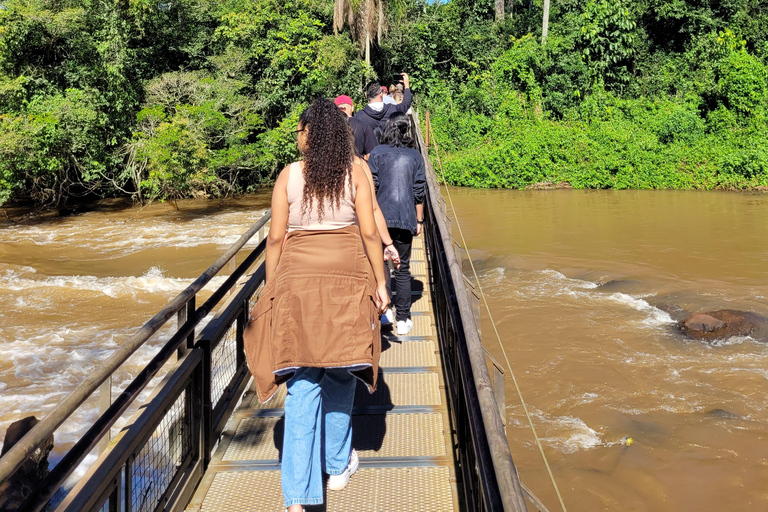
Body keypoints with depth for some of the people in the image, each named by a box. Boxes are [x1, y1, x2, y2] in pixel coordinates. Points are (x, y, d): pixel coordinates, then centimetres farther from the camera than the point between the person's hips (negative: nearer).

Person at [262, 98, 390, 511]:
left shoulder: (289, 175, -1)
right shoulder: (355, 173, 0)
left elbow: (276, 238, -1)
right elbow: (369, 233, -3)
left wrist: (270, 288, 8)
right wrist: (380, 282, 5)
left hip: (298, 280, 0)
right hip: (347, 279, 1)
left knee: (303, 382, 2)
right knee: (340, 373, 16)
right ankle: (338, 466, 31)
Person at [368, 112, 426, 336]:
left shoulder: (377, 153, 1)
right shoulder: (415, 156, 7)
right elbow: (419, 191, 7)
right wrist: (419, 220, 15)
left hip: (381, 216, -1)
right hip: (405, 218, 2)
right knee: (402, 269, 8)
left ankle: (382, 308, 4)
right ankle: (403, 319, 10)